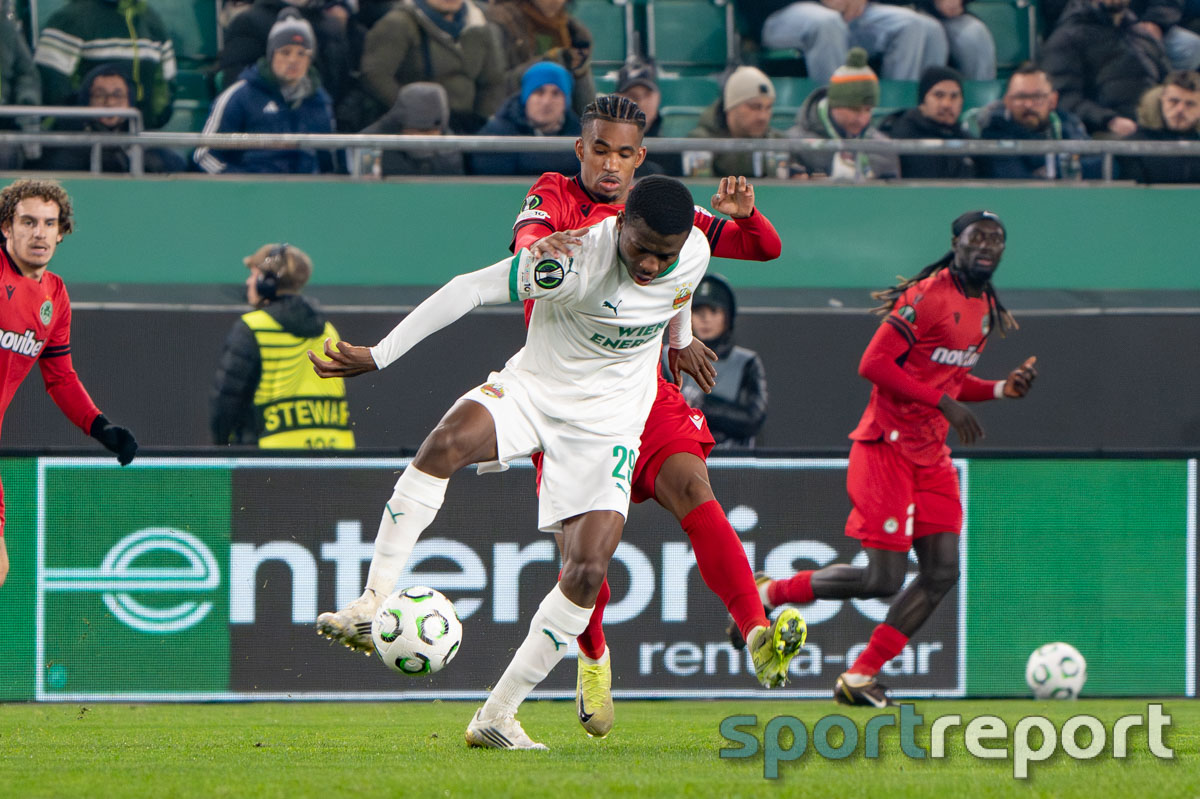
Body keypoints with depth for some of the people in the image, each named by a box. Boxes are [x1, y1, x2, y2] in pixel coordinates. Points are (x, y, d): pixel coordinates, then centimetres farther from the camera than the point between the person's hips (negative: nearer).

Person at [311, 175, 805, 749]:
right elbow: (471, 289, -23)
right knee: (449, 440, -36)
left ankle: (498, 716, -3)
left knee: (587, 571, -14)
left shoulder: (694, 254, -10)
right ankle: (373, 604, -34)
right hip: (533, 386, -3)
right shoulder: (577, 258, -25)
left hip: (606, 423, 3)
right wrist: (376, 357, -24)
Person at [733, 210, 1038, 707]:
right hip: (887, 449, -9)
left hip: (931, 458, 9)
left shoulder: (986, 309, 13)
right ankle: (769, 593, 11)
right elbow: (873, 364, -20)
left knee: (942, 572, -1)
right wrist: (944, 402, -22)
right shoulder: (928, 296, -15)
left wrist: (1001, 389, 5)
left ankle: (860, 677, 6)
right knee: (884, 579, -10)